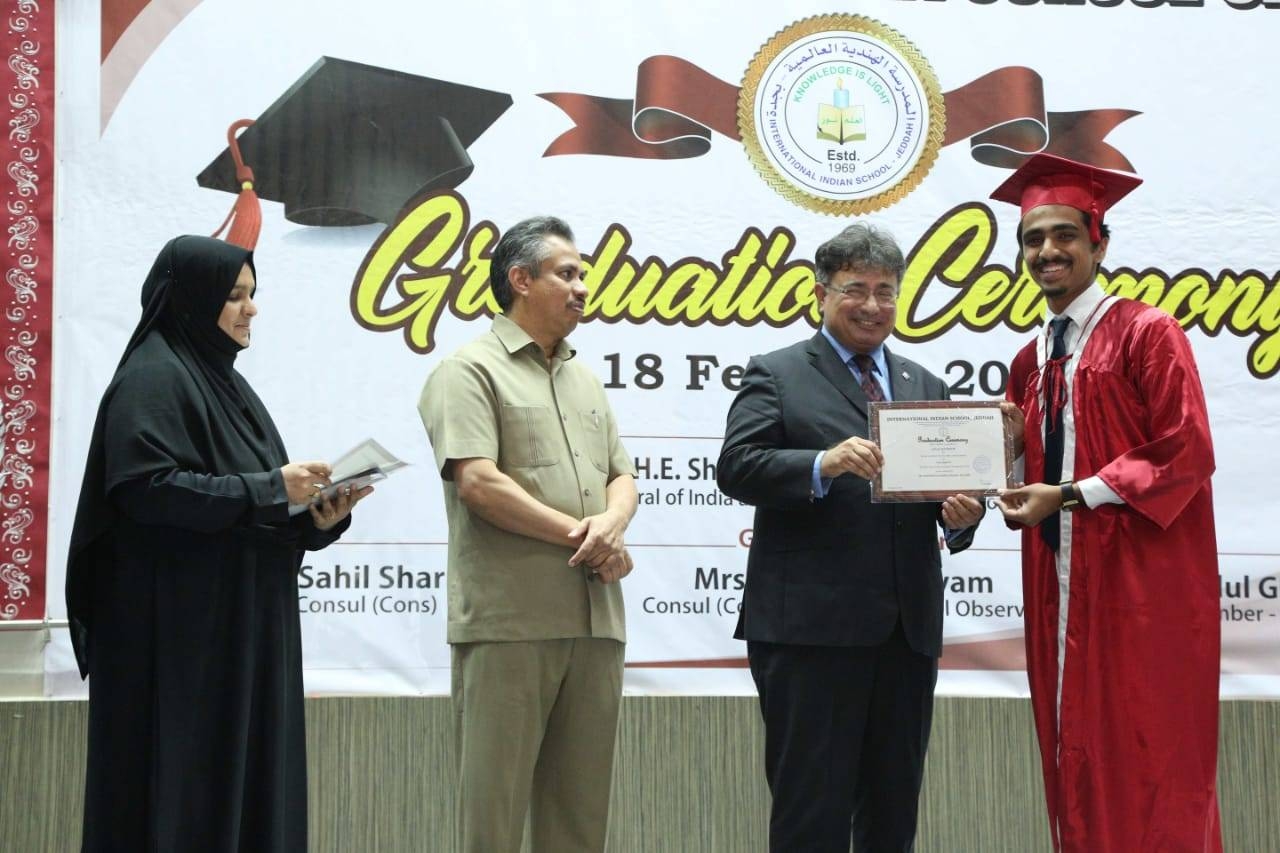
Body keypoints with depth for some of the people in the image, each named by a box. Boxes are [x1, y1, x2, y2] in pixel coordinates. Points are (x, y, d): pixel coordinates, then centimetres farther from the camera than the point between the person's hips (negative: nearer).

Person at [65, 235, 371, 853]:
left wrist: (319, 517, -1)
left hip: (242, 629, 9)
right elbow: (145, 488, -22)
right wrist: (269, 487, -19)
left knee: (242, 774, 7)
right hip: (176, 629, -9)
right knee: (179, 784, -5)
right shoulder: (152, 378, -9)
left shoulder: (225, 383, 18)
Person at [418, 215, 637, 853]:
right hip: (509, 622, -7)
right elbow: (477, 483, -13)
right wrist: (578, 534, -9)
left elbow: (621, 475, 18)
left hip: (595, 618, 7)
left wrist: (611, 524, -5)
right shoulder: (470, 371, -3)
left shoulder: (584, 380, 21)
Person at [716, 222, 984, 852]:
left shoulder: (925, 387, 20)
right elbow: (736, 467, -9)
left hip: (908, 629, 5)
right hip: (811, 630, -5)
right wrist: (824, 464, -25)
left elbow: (951, 479, 15)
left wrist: (962, 515, -8)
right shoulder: (776, 374, 4)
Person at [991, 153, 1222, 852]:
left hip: (1142, 582, -7)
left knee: (1150, 770, -2)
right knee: (1076, 763, 8)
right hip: (1060, 582, 7)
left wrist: (1071, 496, -16)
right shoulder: (1029, 361, 15)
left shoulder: (1145, 333, -6)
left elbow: (1186, 453, -13)